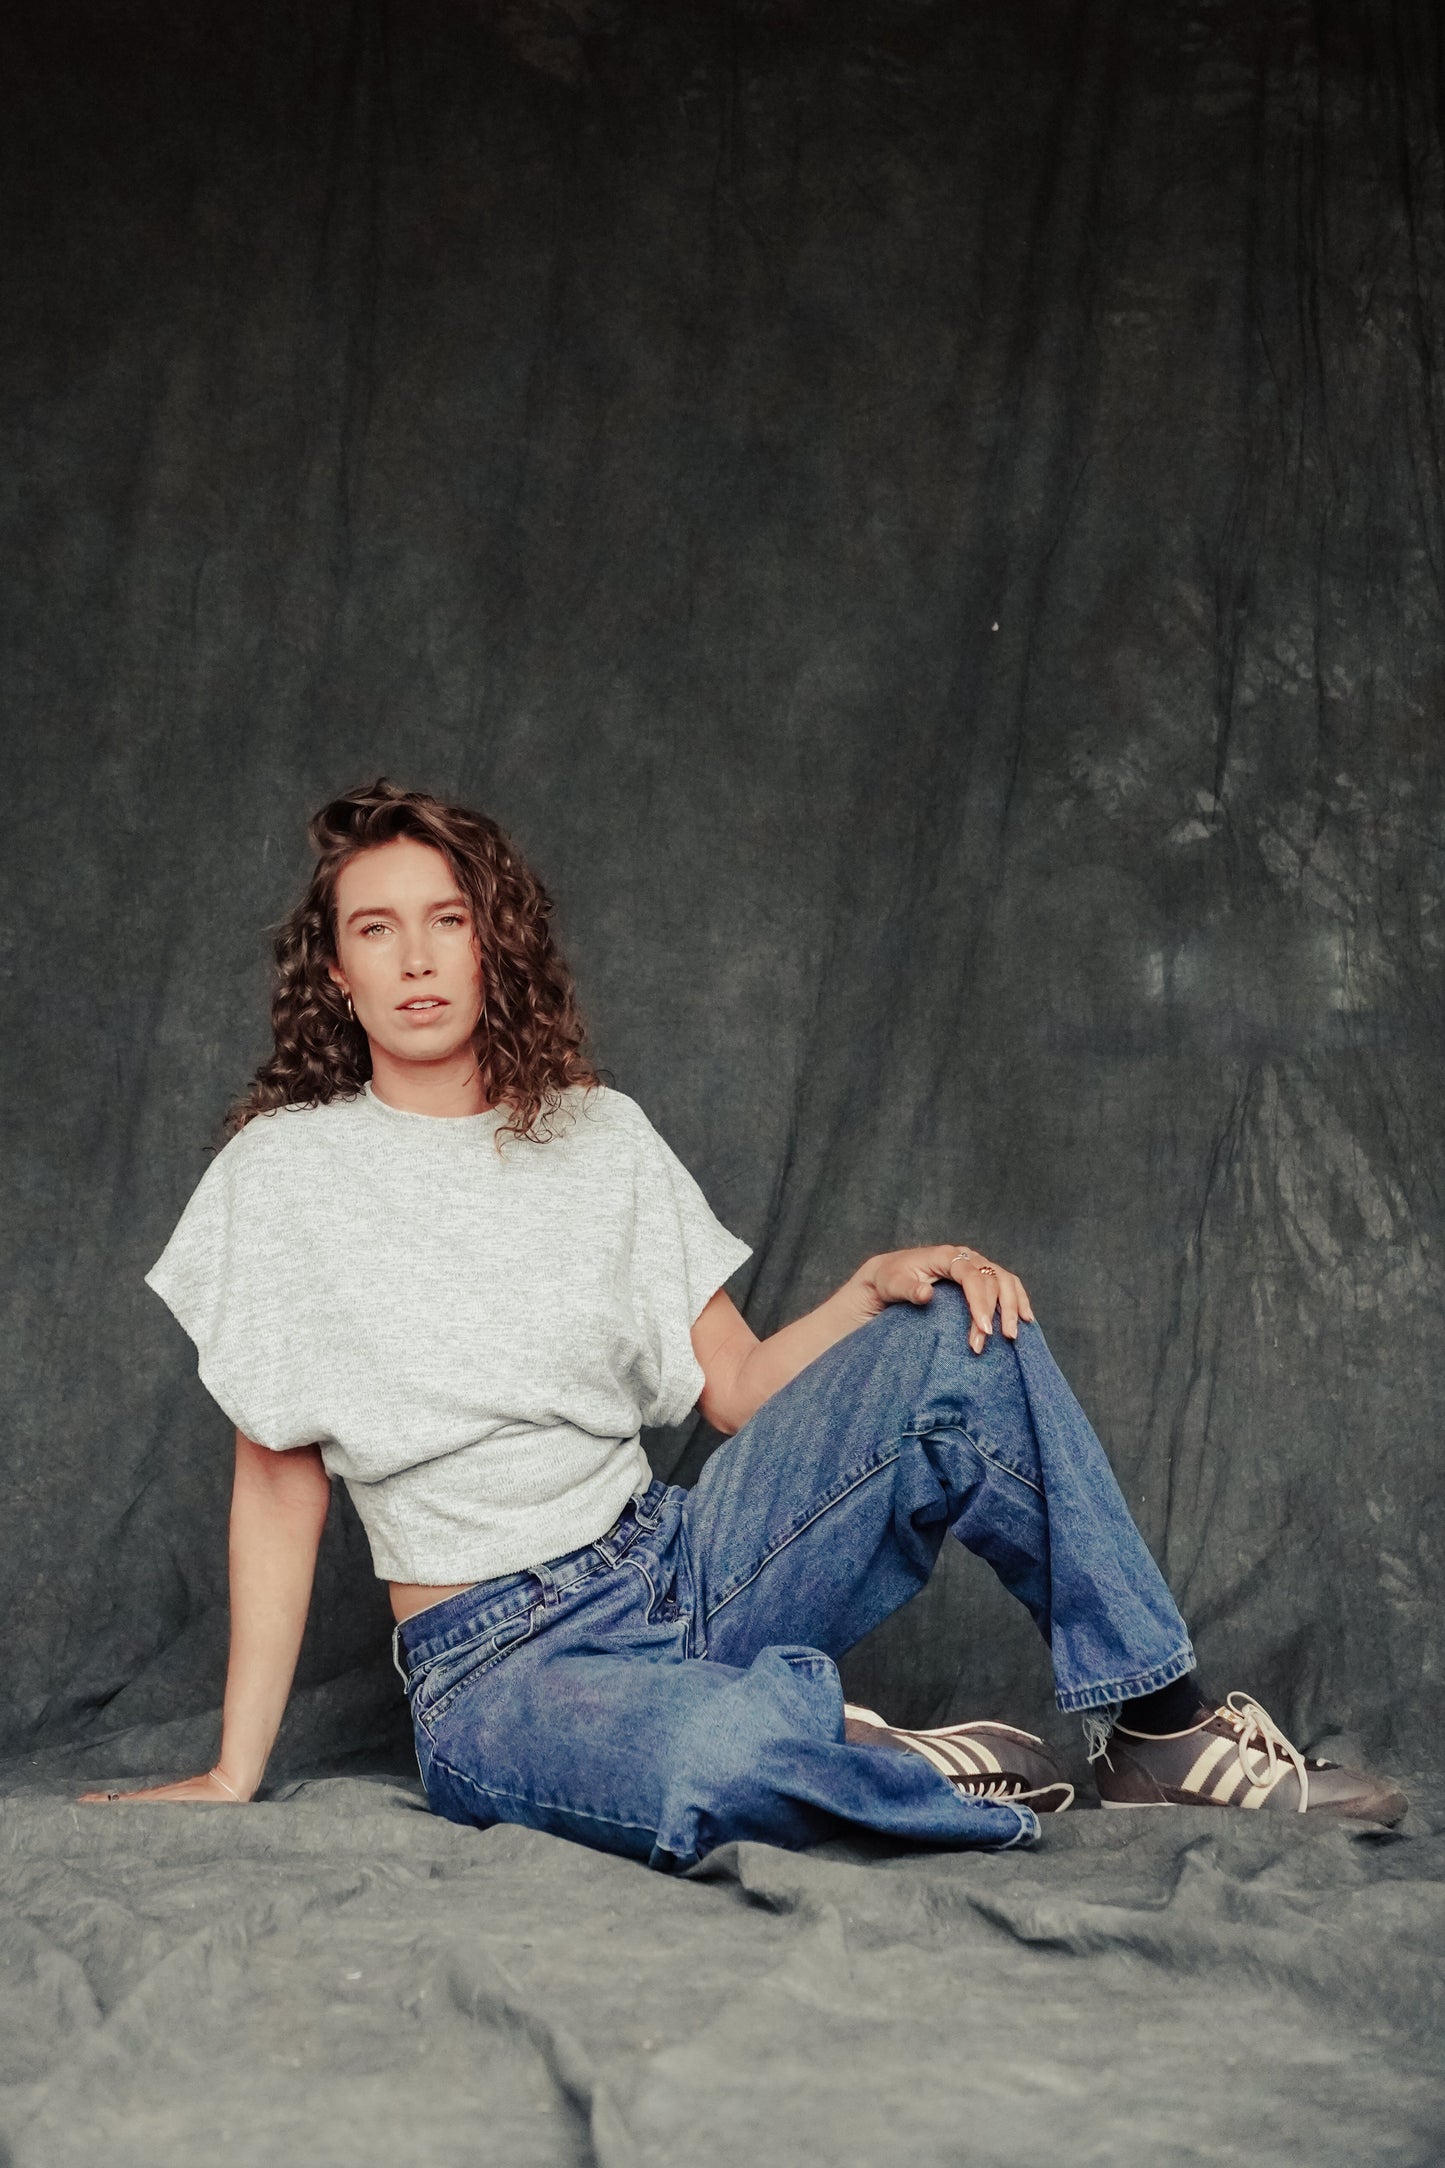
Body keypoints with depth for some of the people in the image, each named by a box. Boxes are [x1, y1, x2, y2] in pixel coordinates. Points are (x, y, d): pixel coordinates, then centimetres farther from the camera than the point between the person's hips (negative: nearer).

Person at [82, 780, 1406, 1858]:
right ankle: (918, 1777, -8)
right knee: (728, 1751, -41)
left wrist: (881, 1284, -10)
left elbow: (740, 1387, 9)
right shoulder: (287, 1171, -2)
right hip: (499, 1667, -5)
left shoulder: (599, 1137, 9)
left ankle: (1160, 1729, -4)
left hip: (679, 1566, 5)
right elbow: (280, 1479, 0)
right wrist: (233, 1778, -2)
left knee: (964, 1333, -14)